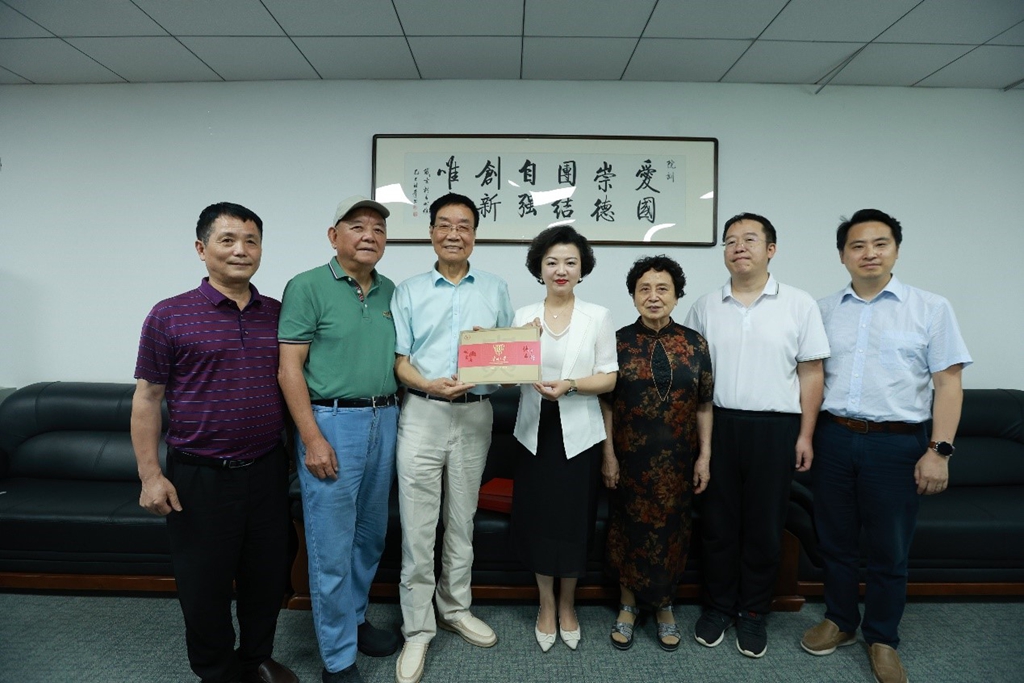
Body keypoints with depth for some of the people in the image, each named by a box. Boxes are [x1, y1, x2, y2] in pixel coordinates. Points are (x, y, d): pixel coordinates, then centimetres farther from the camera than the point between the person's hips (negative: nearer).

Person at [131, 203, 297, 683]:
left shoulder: (279, 314, 4)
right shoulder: (170, 316, -5)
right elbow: (147, 398, -3)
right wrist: (150, 474, -7)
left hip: (267, 471, 3)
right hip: (199, 477, -3)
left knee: (267, 576, 16)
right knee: (204, 584, 11)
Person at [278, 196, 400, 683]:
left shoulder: (390, 292, 10)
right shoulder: (308, 287, -7)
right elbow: (289, 368, -10)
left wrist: (399, 416, 9)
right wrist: (313, 439, -15)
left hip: (383, 421, 6)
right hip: (331, 423, -6)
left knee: (370, 537, 17)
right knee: (332, 547, 3)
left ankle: (354, 619, 38)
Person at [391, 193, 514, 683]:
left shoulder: (495, 290, 9)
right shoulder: (409, 292, 5)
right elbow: (398, 360, -1)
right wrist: (431, 385, -18)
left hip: (475, 416, 2)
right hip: (422, 414, -1)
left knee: (462, 521, 14)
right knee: (418, 526, 1)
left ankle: (454, 608, 33)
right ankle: (417, 629, 16)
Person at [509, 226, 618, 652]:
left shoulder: (598, 317, -1)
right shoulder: (524, 316, 4)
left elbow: (609, 378, -4)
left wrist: (570, 385, -20)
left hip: (578, 434, -1)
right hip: (535, 431, 2)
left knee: (574, 521, 8)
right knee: (538, 519, 8)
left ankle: (567, 604, 32)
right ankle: (546, 604, 31)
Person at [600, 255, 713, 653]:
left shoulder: (695, 344, 0)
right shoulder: (619, 342, -4)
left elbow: (704, 406, 2)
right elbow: (606, 404, -3)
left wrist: (705, 456, -1)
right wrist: (608, 455, -7)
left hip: (677, 458, 1)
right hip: (630, 456, -1)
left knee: (672, 530, 12)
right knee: (629, 527, 10)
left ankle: (664, 606, 33)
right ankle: (628, 605, 30)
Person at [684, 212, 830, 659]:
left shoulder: (799, 305, 0)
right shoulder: (705, 306, 6)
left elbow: (811, 373, 1)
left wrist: (805, 435, -2)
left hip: (776, 427, -1)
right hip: (717, 424, 2)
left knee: (765, 524, 9)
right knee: (718, 520, 10)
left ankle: (753, 612, 27)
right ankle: (718, 606, 27)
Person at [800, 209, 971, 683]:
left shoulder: (930, 308, 1)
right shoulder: (824, 310, 8)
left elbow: (948, 382, -3)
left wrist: (939, 450, -10)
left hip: (897, 444, -2)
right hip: (833, 439, 3)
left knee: (889, 550, 9)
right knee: (835, 541, 13)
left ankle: (882, 640, 28)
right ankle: (840, 621, 33)